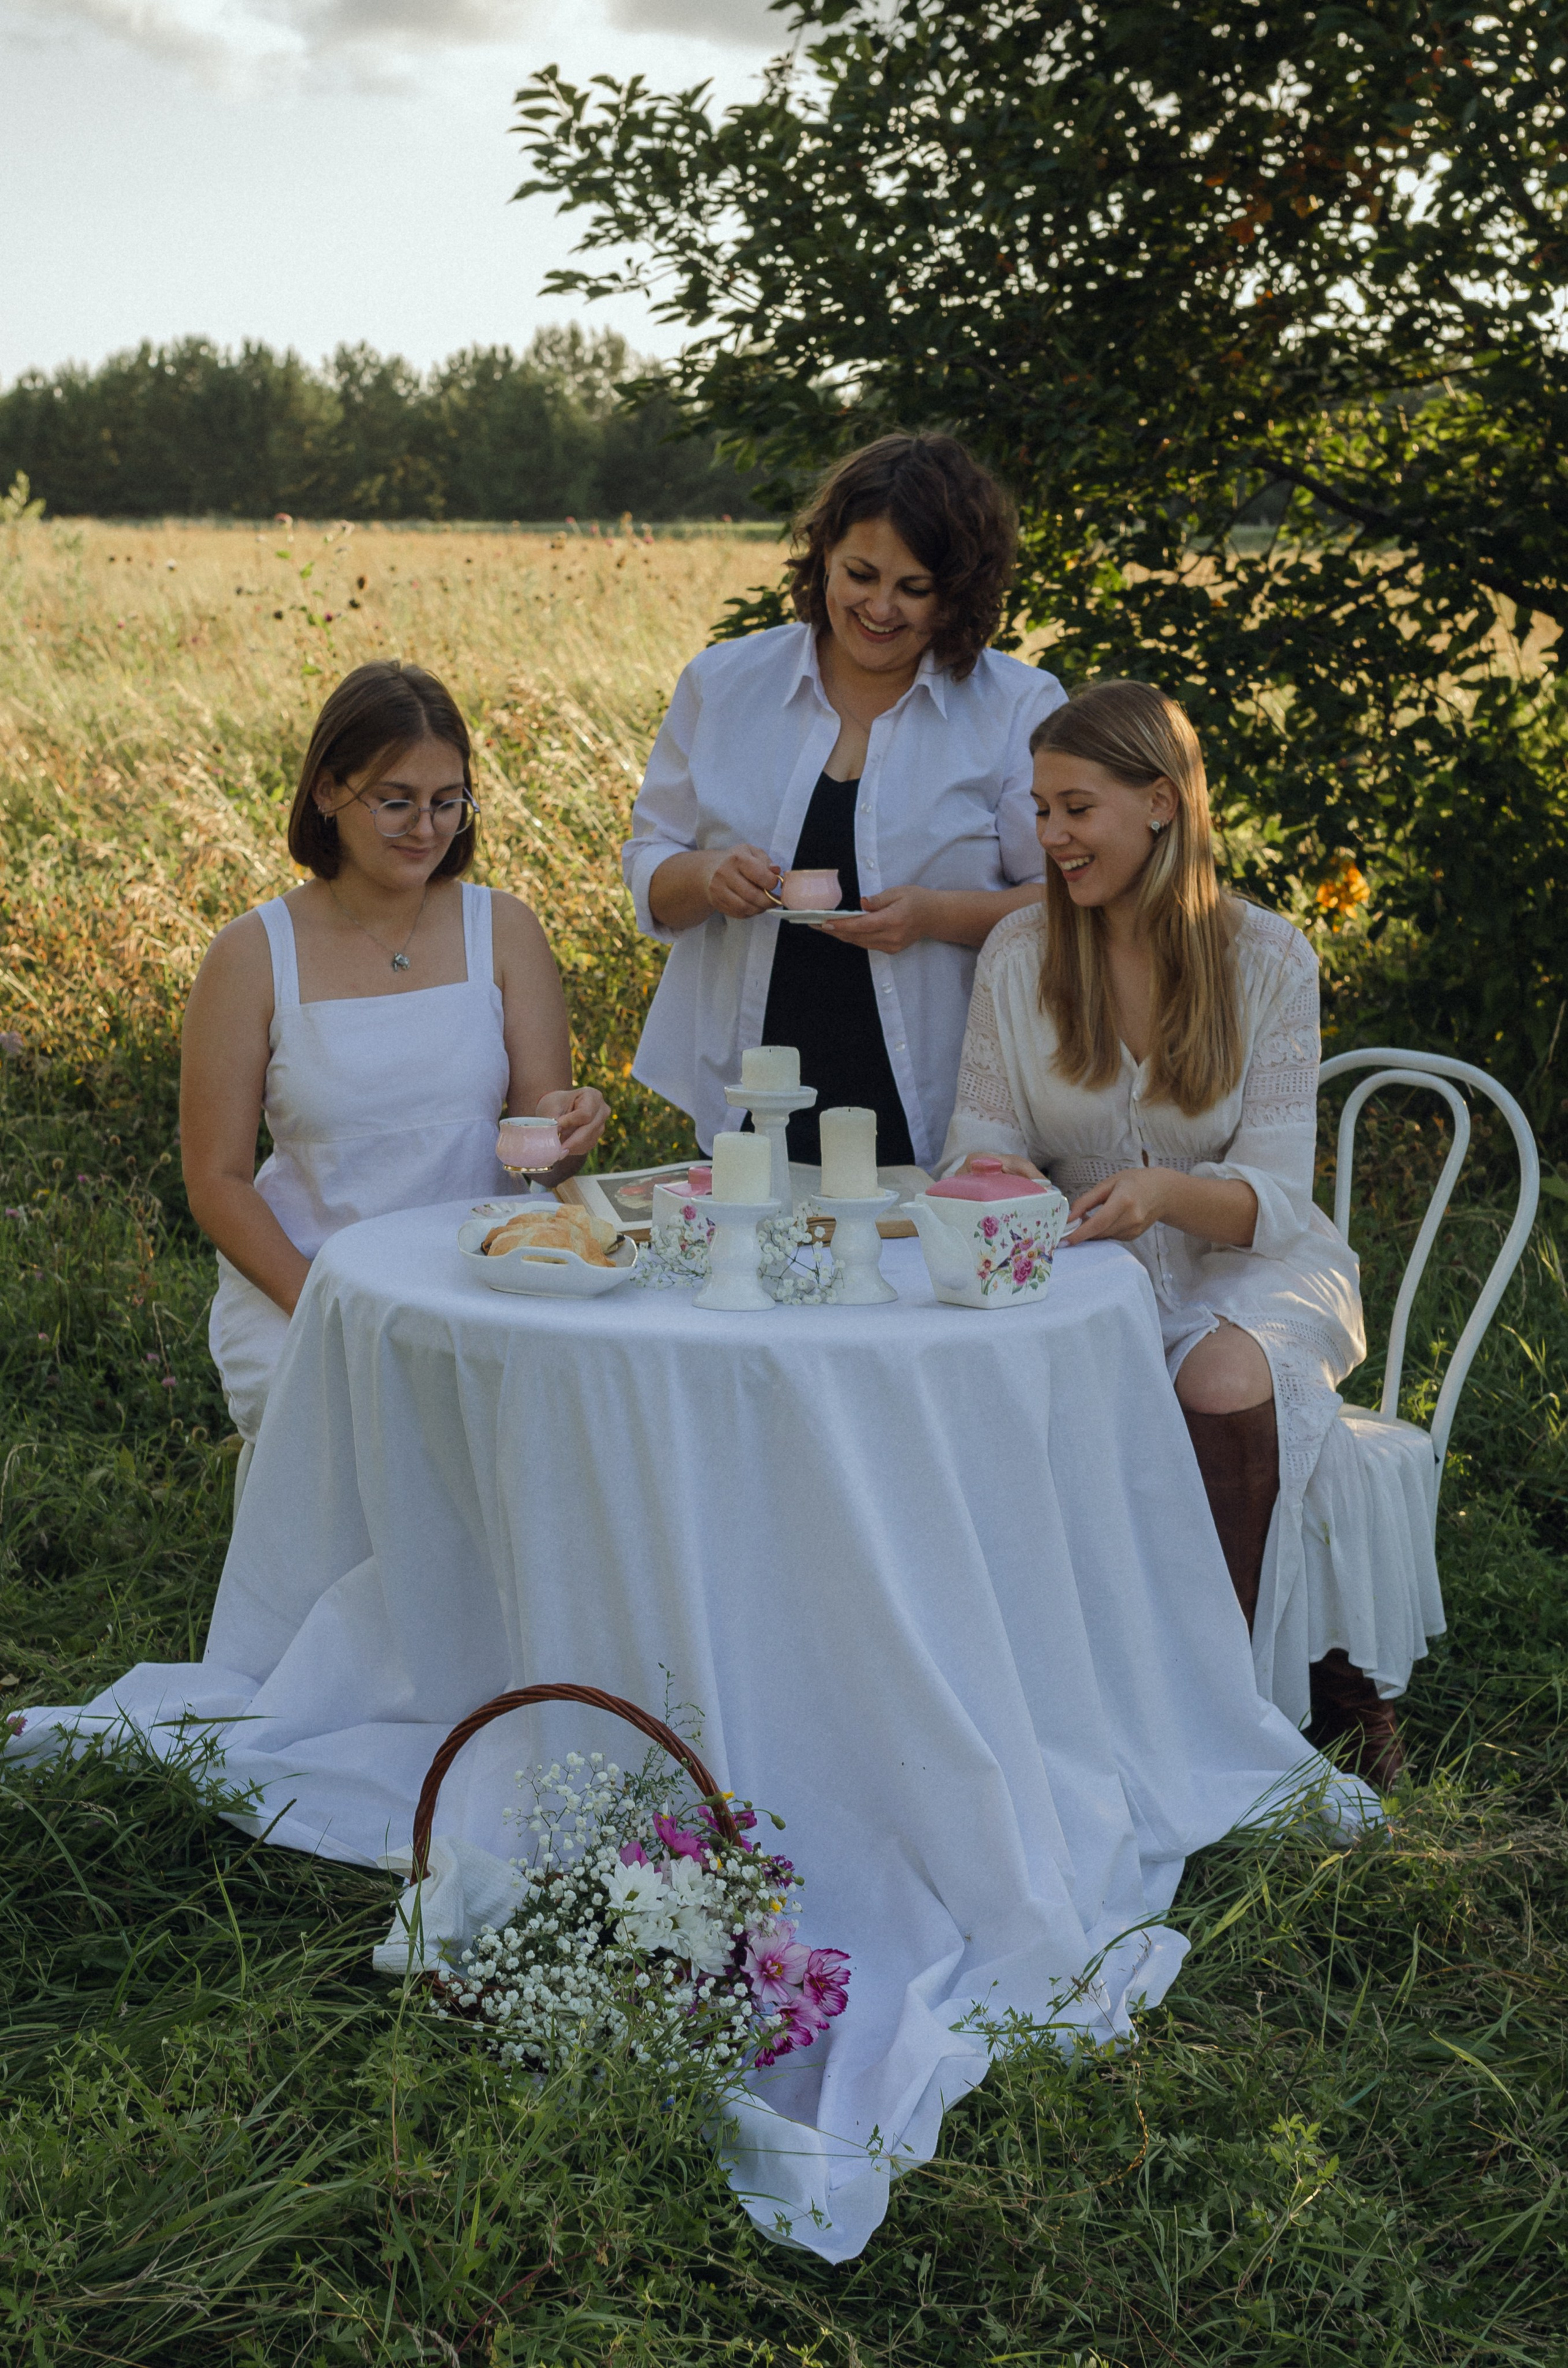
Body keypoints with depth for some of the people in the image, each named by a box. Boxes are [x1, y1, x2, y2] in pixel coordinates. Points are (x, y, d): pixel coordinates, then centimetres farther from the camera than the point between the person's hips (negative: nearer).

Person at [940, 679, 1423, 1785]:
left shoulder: (1267, 956, -7)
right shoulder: (1018, 955, 1)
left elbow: (1275, 1195, -11)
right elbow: (982, 1139, 3)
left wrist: (1164, 1193, -33)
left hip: (1254, 1268, -2)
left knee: (1225, 1383, -36)